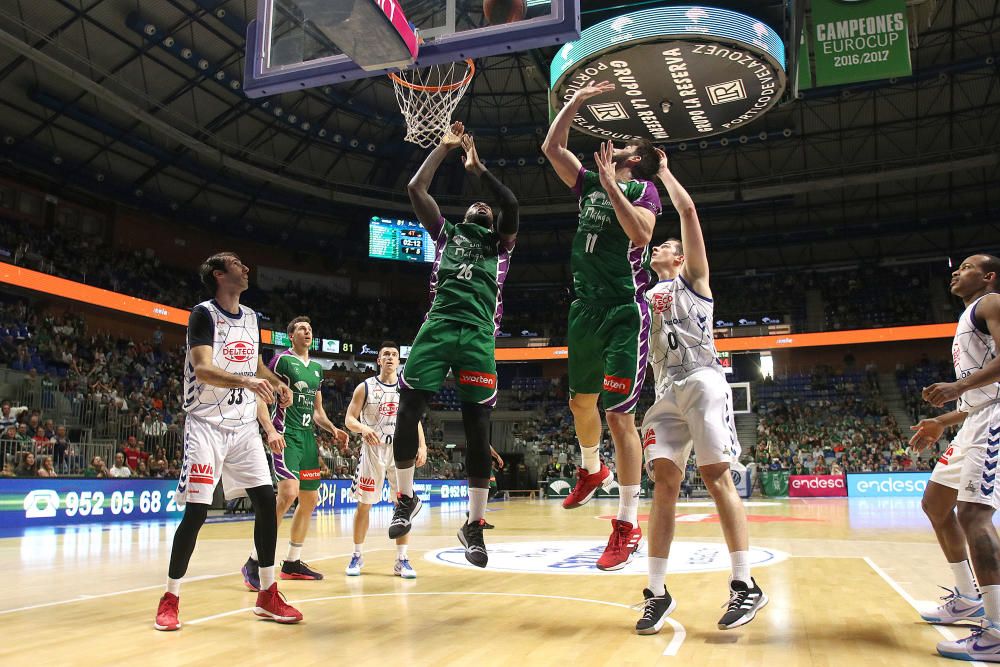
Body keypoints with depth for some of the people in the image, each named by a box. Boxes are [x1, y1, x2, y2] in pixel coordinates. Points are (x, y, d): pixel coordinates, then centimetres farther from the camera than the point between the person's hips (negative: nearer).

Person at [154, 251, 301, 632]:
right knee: (196, 511, -8)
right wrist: (246, 381, -38)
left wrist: (277, 383, 7)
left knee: (266, 501, 0)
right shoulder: (204, 314, -10)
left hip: (244, 426, 6)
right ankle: (170, 599, 10)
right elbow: (202, 369, -23)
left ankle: (267, 596, 10)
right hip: (207, 425, -6)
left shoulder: (250, 317, 11)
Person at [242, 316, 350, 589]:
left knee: (310, 500, 9)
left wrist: (333, 429, 8)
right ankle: (254, 562, -15)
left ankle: (292, 563, 20)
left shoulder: (317, 368, 18)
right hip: (286, 435, -8)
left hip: (308, 437, 8)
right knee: (288, 492, -24)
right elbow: (261, 399, -10)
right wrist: (270, 430, -23)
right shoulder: (282, 360, -3)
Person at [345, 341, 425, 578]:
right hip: (373, 450, -2)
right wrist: (364, 428, -25)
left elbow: (415, 420, 10)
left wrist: (422, 446, -4)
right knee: (364, 504, 4)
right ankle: (357, 556, 20)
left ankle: (401, 559, 6)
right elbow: (349, 419, -4)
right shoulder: (365, 387, -1)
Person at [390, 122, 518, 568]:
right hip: (438, 325, 1)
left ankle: (474, 524, 5)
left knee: (477, 426, -3)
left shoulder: (500, 244, 22)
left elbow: (512, 204, 3)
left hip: (478, 334, -1)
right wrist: (444, 148, 20)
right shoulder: (447, 233, 26)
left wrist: (478, 168, 8)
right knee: (409, 409, -11)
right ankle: (407, 497, 9)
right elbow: (415, 189, 17)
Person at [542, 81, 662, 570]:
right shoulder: (589, 184, 17)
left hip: (624, 311, -7)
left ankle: (628, 524, 0)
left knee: (619, 413, -8)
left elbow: (641, 234, -20)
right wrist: (576, 101, 14)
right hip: (585, 309, 7)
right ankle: (593, 471, 44)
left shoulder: (643, 189, 0)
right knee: (581, 401, 17)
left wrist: (611, 184, -18)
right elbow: (552, 147, 16)